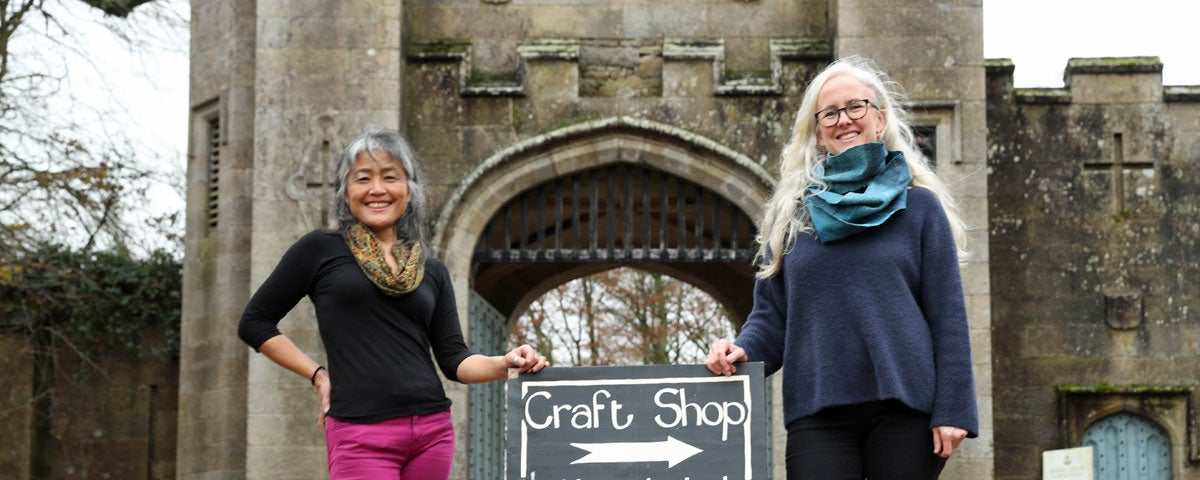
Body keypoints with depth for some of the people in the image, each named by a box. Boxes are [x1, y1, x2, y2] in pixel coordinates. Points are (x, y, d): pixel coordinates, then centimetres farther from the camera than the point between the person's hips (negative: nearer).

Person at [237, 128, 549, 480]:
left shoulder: (433, 272, 16)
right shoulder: (320, 250, 5)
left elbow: (453, 358, 10)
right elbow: (255, 322, 9)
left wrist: (504, 364, -9)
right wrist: (318, 375, 2)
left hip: (433, 431, 4)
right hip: (360, 435, -4)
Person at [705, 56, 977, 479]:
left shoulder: (919, 206, 8)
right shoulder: (793, 213, 14)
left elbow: (947, 316, 3)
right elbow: (772, 313, 14)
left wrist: (952, 409, -5)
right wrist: (742, 351, -7)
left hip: (904, 408, -1)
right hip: (818, 413, 1)